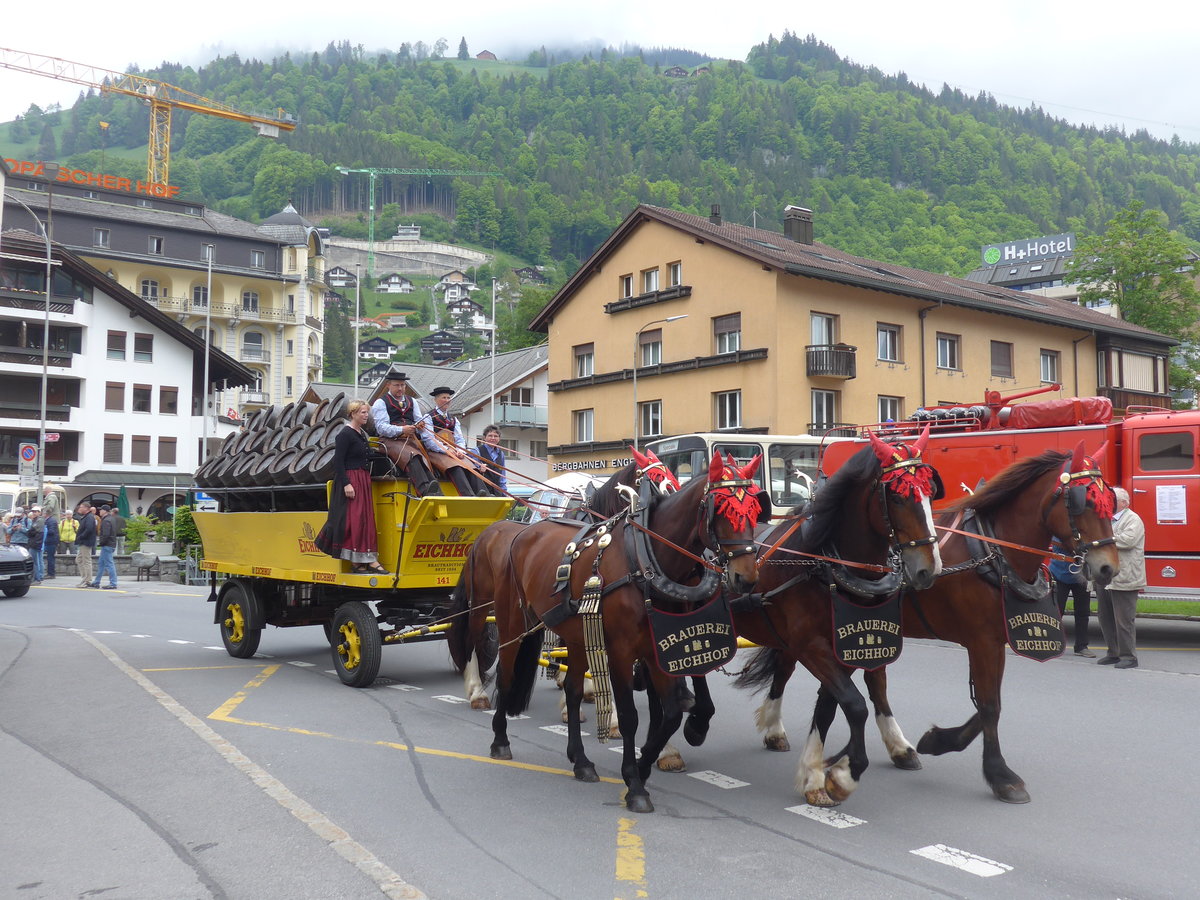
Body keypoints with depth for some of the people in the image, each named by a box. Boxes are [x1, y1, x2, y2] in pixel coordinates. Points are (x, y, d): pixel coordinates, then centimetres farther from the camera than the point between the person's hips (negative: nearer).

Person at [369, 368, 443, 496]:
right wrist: (401, 430, -21)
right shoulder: (380, 403, 9)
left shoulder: (411, 401, 28)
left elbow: (419, 420, 21)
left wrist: (419, 425, -6)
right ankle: (425, 489, -53)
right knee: (411, 457, -35)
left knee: (424, 461, -27)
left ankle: (436, 493, -47)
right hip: (391, 441, -4)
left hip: (411, 440, 4)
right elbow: (381, 428, -5)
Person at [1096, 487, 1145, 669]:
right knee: (1106, 619, 13)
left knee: (1124, 620, -4)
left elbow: (1127, 540, -23)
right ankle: (1114, 653, 23)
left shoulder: (1133, 519, -6)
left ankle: (1128, 657, 4)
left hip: (1123, 580, -9)